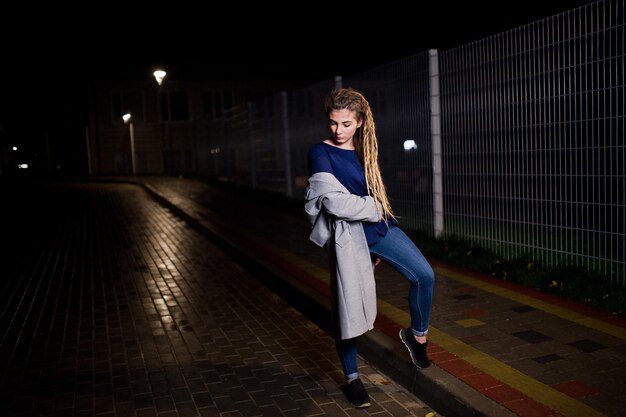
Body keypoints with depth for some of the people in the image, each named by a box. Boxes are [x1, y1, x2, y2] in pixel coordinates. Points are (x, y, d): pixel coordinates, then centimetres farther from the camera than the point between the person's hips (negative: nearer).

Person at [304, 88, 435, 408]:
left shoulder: (363, 151, 11)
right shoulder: (321, 153, -8)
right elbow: (334, 201, -17)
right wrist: (374, 210, -7)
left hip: (379, 227, 6)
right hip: (348, 235, -5)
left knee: (424, 275, -9)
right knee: (348, 305, -1)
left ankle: (417, 335, 17)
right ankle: (352, 378, 17)